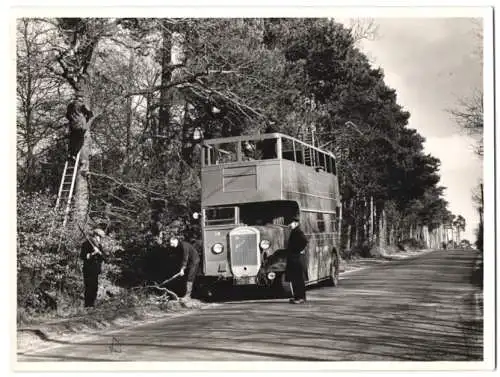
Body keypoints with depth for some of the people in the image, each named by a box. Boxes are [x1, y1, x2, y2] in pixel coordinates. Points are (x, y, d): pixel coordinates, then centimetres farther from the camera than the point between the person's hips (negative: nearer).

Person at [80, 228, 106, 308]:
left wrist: (99, 253, -8)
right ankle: (87, 305, -4)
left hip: (96, 270, 7)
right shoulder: (86, 244, -5)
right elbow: (82, 256, -12)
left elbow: (103, 257, 13)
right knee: (88, 288, -9)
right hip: (88, 269, -7)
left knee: (95, 288, 8)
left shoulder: (99, 245, 15)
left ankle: (92, 304, 16)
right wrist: (93, 253, -20)